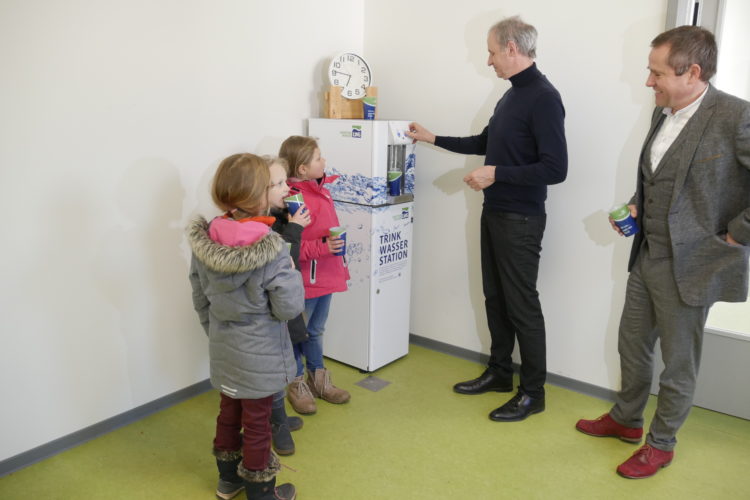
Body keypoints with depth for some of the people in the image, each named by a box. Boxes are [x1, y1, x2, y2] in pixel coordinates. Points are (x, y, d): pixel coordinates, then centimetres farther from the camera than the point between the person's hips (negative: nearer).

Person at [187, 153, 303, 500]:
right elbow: (289, 308, -22)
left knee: (229, 412, 24)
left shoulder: (203, 242, -8)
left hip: (223, 349, 5)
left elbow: (200, 300, 2)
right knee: (256, 422, 13)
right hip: (259, 354, -5)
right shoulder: (271, 248, -26)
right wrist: (291, 272, -7)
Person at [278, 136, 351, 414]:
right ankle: (297, 385, 30)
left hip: (326, 277, 8)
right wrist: (322, 247, -32)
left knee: (316, 332, 23)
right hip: (303, 282, -8)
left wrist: (339, 262, 21)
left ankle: (318, 380, 39)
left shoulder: (321, 190, 5)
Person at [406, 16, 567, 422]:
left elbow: (555, 168, -23)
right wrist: (432, 138, 24)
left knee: (522, 304, -1)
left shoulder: (543, 98, -17)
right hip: (494, 213, 9)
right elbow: (485, 142, 24)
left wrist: (496, 174, -21)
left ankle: (533, 392, 14)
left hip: (520, 220, -9)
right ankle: (499, 372, 30)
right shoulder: (511, 95, 11)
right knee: (495, 298, 15)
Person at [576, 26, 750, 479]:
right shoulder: (663, 114, 5)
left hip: (691, 265, -7)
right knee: (632, 343, 21)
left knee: (678, 363, 11)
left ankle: (662, 443, 32)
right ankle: (626, 420, 43)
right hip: (646, 255, 8)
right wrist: (634, 206, 6)